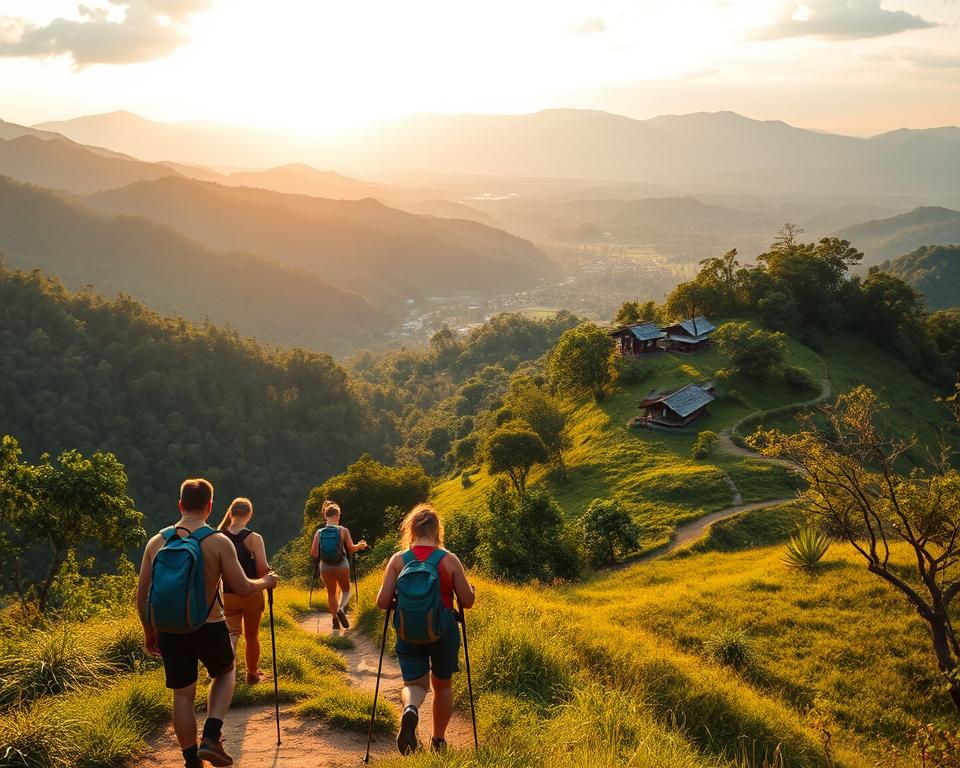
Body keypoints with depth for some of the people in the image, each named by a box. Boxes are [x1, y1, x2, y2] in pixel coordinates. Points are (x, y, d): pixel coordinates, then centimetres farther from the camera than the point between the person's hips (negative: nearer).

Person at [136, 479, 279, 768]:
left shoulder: (157, 542, 0)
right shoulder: (218, 542, -11)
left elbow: (141, 596, 4)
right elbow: (242, 588, -7)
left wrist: (149, 632, 18)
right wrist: (266, 582, 13)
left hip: (169, 632, 3)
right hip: (208, 628, -3)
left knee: (183, 695, 15)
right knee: (225, 672, 24)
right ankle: (211, 737, 7)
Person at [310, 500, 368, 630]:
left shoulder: (319, 532, -3)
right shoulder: (343, 530, -8)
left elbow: (313, 554, -4)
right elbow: (351, 549, -5)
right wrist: (360, 546, 15)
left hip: (325, 567, 2)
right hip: (341, 566, -2)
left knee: (331, 593, 20)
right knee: (345, 590, 19)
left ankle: (335, 619, 17)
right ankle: (341, 609, -9)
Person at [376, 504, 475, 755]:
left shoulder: (398, 559, -5)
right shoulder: (450, 560, -8)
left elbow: (382, 602, -6)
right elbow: (467, 601, -3)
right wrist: (471, 589, 18)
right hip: (443, 632, 0)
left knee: (414, 682, 10)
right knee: (442, 684, 21)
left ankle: (410, 710, -24)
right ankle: (438, 741, 30)